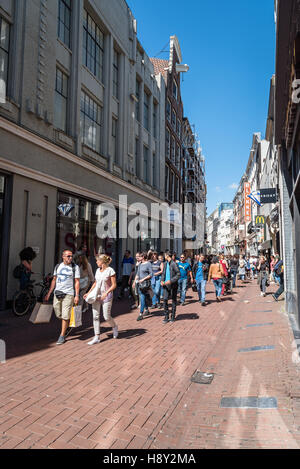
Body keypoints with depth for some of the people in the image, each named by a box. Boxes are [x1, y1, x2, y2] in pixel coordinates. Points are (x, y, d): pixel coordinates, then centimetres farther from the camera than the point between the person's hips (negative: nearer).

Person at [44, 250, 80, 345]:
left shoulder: (75, 267, -2)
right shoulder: (58, 266, 10)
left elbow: (77, 282, -4)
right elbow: (54, 280, 14)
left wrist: (77, 296, -10)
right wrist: (49, 293, 10)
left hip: (68, 294, -4)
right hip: (57, 293, 4)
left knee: (65, 316, -4)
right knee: (58, 314, 11)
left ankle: (62, 336, 8)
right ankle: (67, 324, 40)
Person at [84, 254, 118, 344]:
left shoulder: (110, 271, -10)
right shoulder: (98, 270, 9)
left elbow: (114, 285, -11)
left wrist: (106, 293, -23)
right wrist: (89, 293, 11)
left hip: (106, 296, -6)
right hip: (96, 295, 6)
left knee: (106, 317, 0)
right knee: (95, 316, 1)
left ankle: (114, 327, 31)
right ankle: (97, 337, 9)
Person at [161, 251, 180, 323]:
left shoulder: (174, 264, -13)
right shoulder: (165, 263, 9)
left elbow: (178, 275, -14)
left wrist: (170, 281, -21)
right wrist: (162, 280, 1)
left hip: (173, 285, -5)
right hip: (166, 285, 5)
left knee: (174, 300, 8)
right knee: (165, 300, -3)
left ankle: (173, 317, 20)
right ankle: (166, 317, 5)